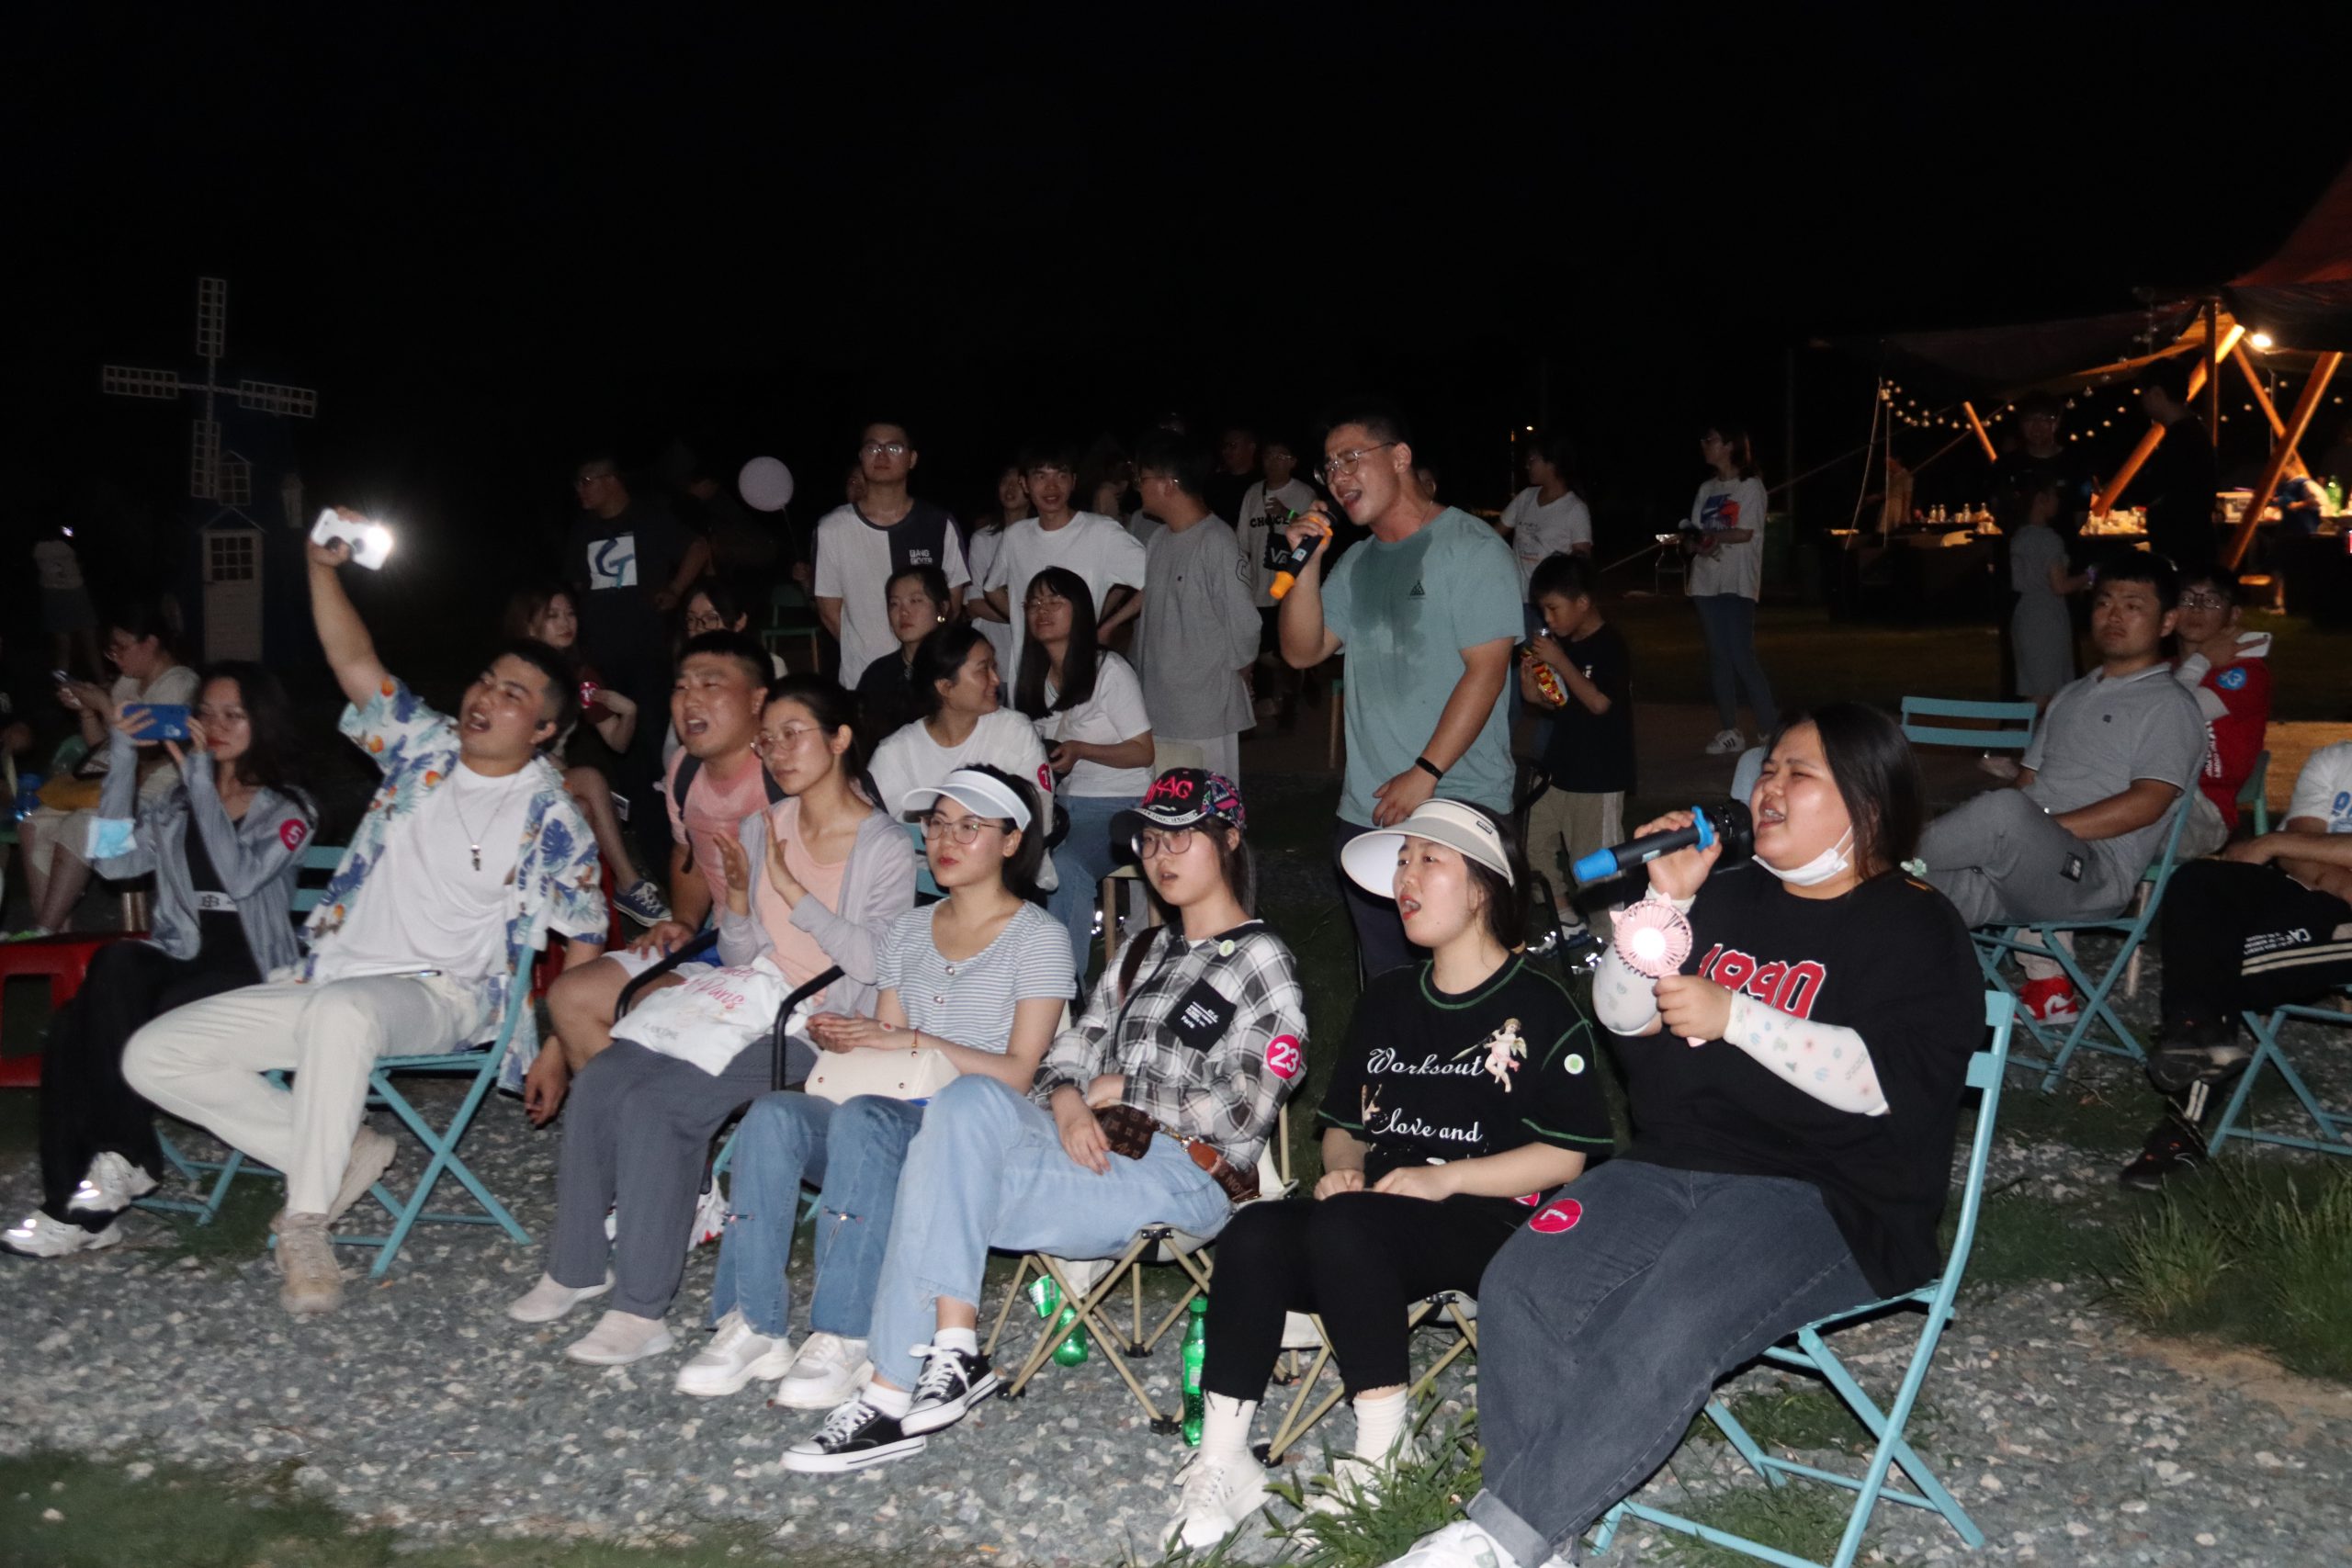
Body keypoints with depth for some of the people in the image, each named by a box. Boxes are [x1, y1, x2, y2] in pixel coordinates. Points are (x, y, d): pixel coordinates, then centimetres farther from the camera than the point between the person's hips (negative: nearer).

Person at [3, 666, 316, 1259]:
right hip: (178, 959, 4)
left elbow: (239, 876, -16)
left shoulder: (289, 809, 3)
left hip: (247, 972, -4)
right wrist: (122, 760, -5)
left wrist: (202, 780, -15)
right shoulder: (175, 801, 18)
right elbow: (115, 859, 1)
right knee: (115, 964, -32)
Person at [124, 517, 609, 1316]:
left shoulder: (549, 815, -4)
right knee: (155, 1055, -6)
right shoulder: (425, 747, 9)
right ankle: (342, 1153, -1)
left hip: (443, 996, -6)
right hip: (330, 981, 6)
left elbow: (585, 942, -2)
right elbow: (356, 664, 1)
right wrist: (323, 565, -13)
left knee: (341, 1010, -42)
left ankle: (305, 1222, -29)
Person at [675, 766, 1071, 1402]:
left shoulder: (1038, 937, 1)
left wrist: (914, 1042, -14)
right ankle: (753, 1326, -23)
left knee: (864, 1117, -36)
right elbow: (882, 1055, 17)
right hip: (897, 1118, 5)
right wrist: (844, 1041, -6)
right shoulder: (906, 931, 19)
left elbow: (1017, 1074, -6)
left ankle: (843, 1341, -34)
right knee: (771, 1115, -25)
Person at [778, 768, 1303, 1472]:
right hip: (1098, 1150, 7)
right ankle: (952, 1354, -29)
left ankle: (893, 1394, -14)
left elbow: (1243, 1110, -7)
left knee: (948, 1176, -23)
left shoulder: (1261, 961, 2)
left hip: (1185, 1176, -6)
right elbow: (1072, 1050, 18)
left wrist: (1122, 1088, -2)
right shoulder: (1147, 952, 25)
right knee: (970, 1098, -25)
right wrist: (1069, 1101, -5)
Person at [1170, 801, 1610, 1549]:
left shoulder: (1538, 1008, 1)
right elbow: (1342, 1124, 26)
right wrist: (1342, 1167, 3)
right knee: (1254, 1233, -25)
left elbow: (1565, 1156, -6)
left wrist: (1443, 1178, -15)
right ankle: (1222, 1460, -24)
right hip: (1373, 1222, 6)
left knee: (1343, 1225, -35)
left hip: (1488, 1227, -5)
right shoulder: (1386, 1000, 22)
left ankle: (1384, 1446, -25)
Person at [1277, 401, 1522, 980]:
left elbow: (1486, 670, -14)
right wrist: (1308, 564, 0)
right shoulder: (1357, 562, 16)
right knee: (1385, 985, 12)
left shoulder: (1471, 547, -7)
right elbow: (1303, 651, 13)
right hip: (1366, 813, 7)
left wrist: (1424, 774, -18)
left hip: (1459, 807, -7)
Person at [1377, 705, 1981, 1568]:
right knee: (1518, 1291, -19)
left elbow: (1885, 1081, -15)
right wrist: (1665, 902, -2)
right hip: (1670, 1167, 6)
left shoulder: (1914, 929, 1)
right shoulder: (1730, 896, 20)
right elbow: (1619, 1015, 13)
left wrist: (1732, 1015, -16)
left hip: (1823, 1200, -6)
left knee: (1659, 1341, -31)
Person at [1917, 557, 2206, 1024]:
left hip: (2095, 875, -6)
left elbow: (2146, 803, -9)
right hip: (2014, 873, 6)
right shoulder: (2070, 699, 28)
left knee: (2007, 811, -37)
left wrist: (2044, 827, -16)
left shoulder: (2170, 706, 4)